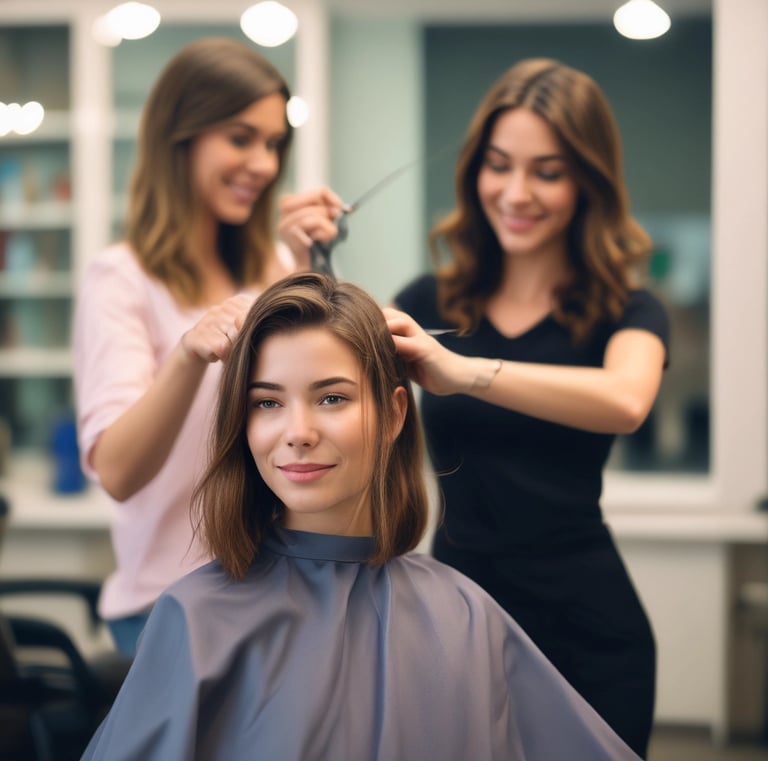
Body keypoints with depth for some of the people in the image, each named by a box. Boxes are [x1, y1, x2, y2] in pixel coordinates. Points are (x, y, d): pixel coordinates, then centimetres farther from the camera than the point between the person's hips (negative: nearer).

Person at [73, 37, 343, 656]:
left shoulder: (272, 268, 13)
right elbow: (116, 474, -21)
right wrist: (190, 354, -37)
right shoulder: (123, 279, -7)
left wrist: (305, 274, -5)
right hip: (174, 603, -5)